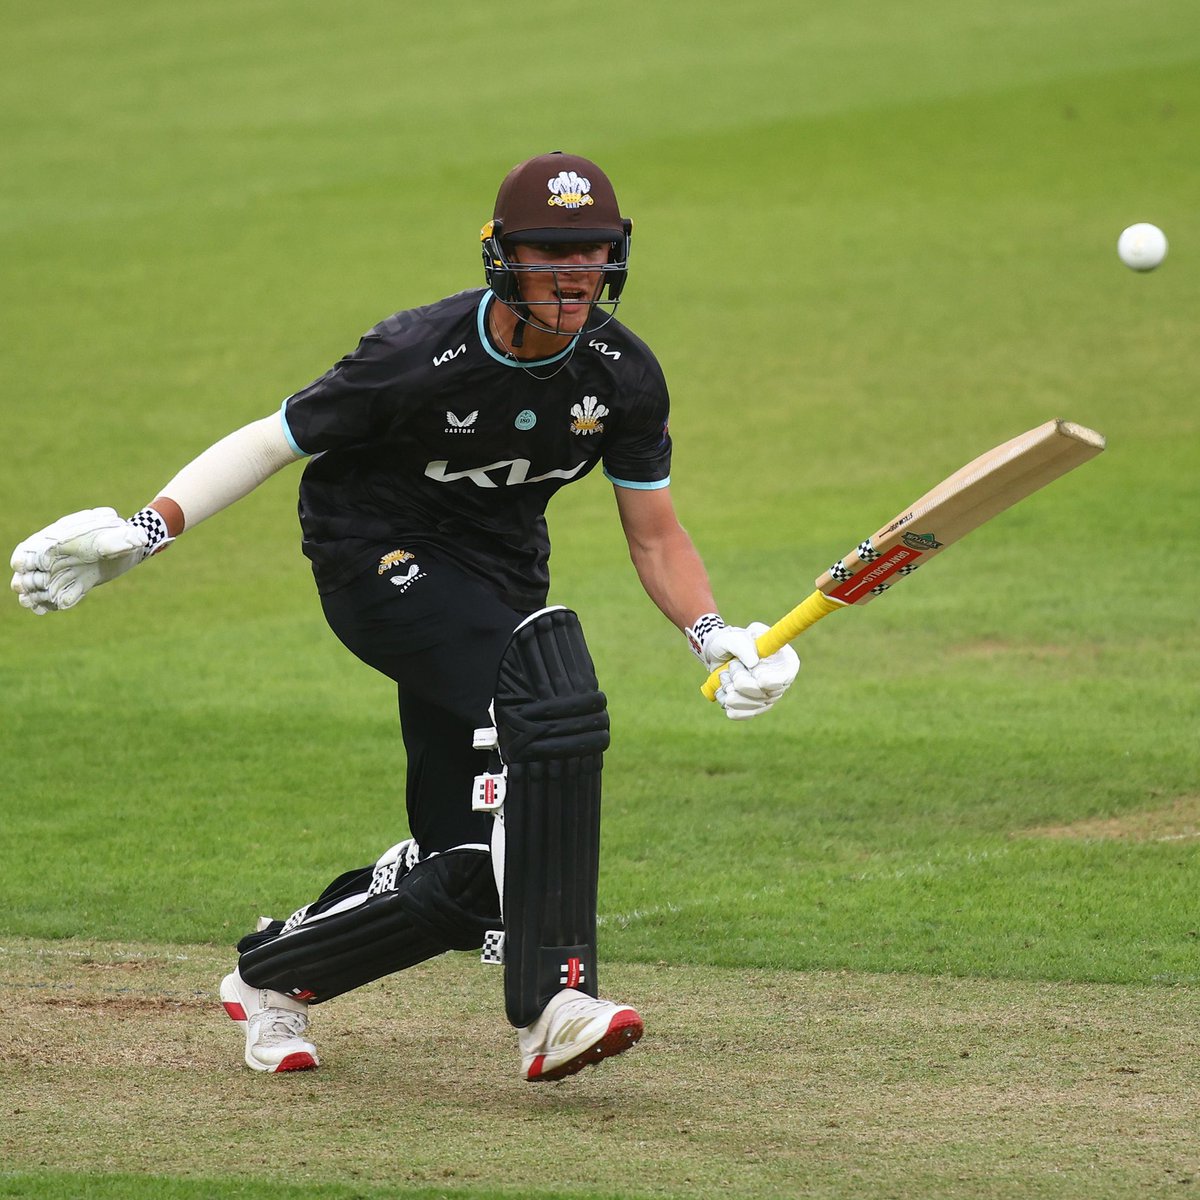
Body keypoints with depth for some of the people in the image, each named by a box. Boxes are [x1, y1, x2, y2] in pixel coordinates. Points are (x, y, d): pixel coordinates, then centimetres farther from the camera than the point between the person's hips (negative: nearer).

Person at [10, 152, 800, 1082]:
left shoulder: (625, 376, -8)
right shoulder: (420, 358, -24)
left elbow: (655, 534, 1)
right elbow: (273, 440, -14)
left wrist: (714, 636, -16)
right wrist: (146, 531, -25)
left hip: (502, 578, 6)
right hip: (378, 561, -6)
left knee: (467, 871, -2)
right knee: (549, 697, -35)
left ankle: (272, 975, 25)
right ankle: (554, 1002, -37)